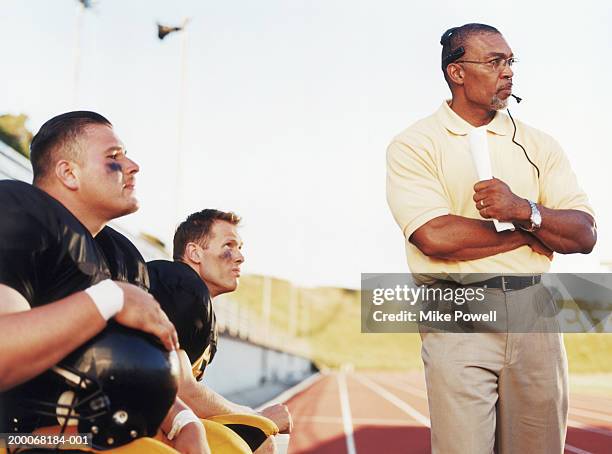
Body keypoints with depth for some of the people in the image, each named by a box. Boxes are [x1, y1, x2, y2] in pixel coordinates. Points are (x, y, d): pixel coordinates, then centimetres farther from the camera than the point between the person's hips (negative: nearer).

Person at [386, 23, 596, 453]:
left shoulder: (539, 144, 12)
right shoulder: (414, 145, 0)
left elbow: (584, 234, 5)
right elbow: (435, 237, -14)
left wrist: (524, 210, -15)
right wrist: (529, 232, -4)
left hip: (533, 308, 4)